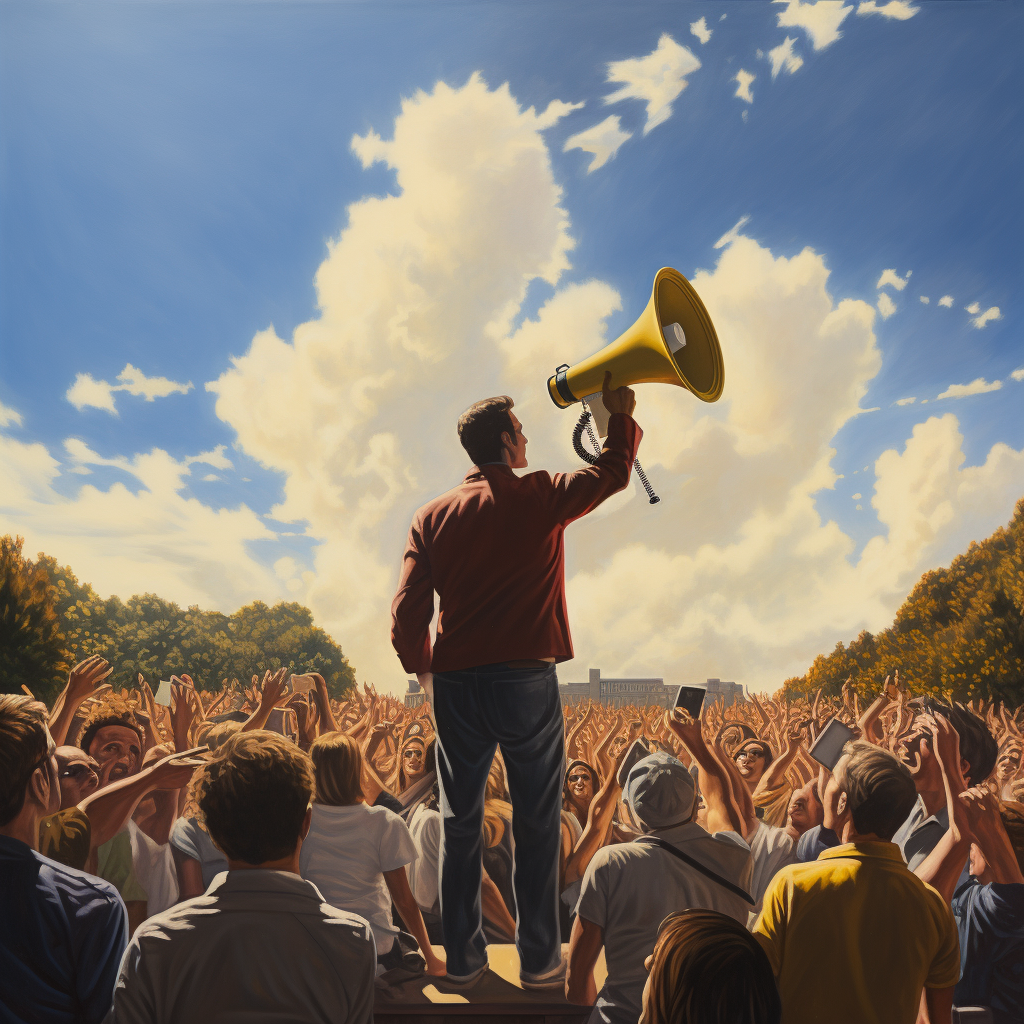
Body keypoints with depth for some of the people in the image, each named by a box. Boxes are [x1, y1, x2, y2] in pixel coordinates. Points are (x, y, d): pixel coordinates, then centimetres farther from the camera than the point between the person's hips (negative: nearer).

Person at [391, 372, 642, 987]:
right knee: (538, 824, 8)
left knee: (460, 823, 12)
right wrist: (621, 416, 23)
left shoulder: (432, 516, 4)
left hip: (455, 683, 3)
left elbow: (408, 610, 0)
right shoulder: (541, 498, -4)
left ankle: (464, 958, 21)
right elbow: (614, 472, 9)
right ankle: (540, 960, 15)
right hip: (526, 681, -3)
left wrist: (422, 667, 16)